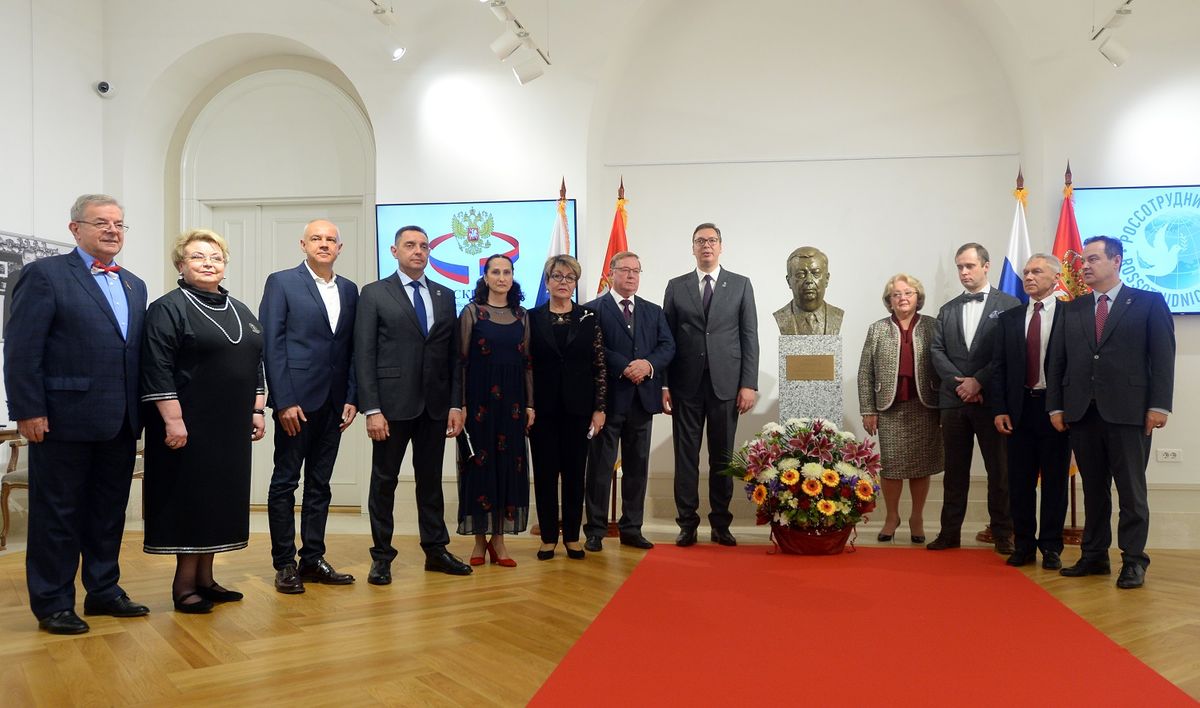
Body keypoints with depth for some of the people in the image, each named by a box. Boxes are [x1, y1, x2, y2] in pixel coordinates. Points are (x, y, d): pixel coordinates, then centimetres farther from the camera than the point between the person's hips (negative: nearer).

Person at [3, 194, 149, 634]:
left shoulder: (134, 286, 15)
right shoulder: (45, 275, -5)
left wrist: (139, 412, 8)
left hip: (120, 423, 6)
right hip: (65, 419, -6)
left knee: (109, 511, 15)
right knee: (58, 514, 5)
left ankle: (103, 592, 27)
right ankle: (53, 604, 16)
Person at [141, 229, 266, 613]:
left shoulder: (240, 311, 14)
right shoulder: (168, 308, -6)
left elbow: (255, 365, 17)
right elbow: (157, 370, -13)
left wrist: (256, 410, 10)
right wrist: (172, 420, -19)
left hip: (231, 426, 7)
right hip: (189, 425, -7)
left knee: (220, 495, 10)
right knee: (190, 496, 0)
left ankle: (205, 578, 20)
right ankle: (184, 583, 10)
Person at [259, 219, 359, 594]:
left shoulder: (349, 290, 12)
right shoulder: (281, 282, -2)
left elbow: (352, 348, 11)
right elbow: (272, 345, -7)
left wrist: (351, 398, 3)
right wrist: (284, 401, -13)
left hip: (333, 403, 5)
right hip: (296, 400, -5)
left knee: (319, 484, 11)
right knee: (285, 482, 3)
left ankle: (313, 559, 19)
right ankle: (285, 564, 12)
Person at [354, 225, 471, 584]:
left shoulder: (445, 295, 11)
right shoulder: (374, 294, 0)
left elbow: (453, 354, 10)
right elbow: (364, 355, -5)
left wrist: (455, 404, 3)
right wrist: (372, 409, -12)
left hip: (435, 404, 4)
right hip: (392, 403, -3)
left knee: (431, 479, 12)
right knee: (384, 480, 6)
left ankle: (435, 550, 22)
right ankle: (382, 556, 17)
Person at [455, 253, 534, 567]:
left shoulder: (522, 315, 10)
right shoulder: (472, 312, 0)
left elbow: (528, 362, 10)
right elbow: (461, 360, -2)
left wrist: (530, 404, 4)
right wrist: (461, 404, -9)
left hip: (512, 399, 3)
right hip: (479, 397, -3)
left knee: (509, 464, 4)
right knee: (480, 462, 1)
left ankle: (499, 539, 13)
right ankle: (479, 539, 12)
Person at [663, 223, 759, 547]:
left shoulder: (740, 285, 7)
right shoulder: (676, 286, 8)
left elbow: (750, 337, 3)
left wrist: (749, 384, -5)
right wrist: (664, 384, -1)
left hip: (725, 384, 0)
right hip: (686, 385, 0)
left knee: (722, 457, 6)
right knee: (686, 456, 3)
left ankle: (721, 524, 16)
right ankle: (687, 523, 12)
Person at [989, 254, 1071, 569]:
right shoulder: (1009, 318, 9)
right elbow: (998, 366, 7)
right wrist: (999, 409, -1)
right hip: (1019, 408, 3)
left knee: (1055, 480, 5)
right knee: (1020, 481, 7)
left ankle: (1051, 547, 16)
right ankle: (1024, 544, 18)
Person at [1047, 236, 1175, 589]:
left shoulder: (1148, 303, 4)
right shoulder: (1071, 308, 13)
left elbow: (1163, 357, -2)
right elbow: (1057, 361, 10)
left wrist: (1159, 405, -10)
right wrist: (1056, 406, 3)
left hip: (1128, 412, -3)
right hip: (1082, 412, 3)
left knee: (1131, 490, 2)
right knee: (1093, 489, 10)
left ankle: (1133, 560, 11)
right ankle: (1094, 556, 18)